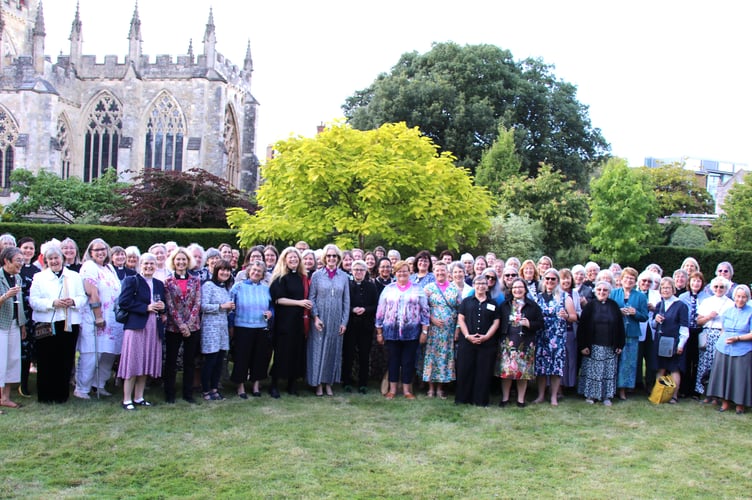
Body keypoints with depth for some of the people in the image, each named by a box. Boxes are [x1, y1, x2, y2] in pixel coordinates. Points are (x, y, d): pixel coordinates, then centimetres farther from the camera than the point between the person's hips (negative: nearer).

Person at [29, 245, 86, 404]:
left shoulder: (74, 276, 15)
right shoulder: (39, 277, 9)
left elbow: (83, 298, 8)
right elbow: (33, 301, -2)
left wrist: (73, 302, -12)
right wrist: (53, 303, -15)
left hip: (70, 324, 2)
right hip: (46, 324, -1)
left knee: (66, 361, 3)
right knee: (46, 361, -1)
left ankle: (61, 394, 12)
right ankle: (45, 395, 9)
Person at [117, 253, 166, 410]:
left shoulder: (159, 284, 18)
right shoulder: (132, 281, 0)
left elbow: (163, 305, 22)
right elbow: (123, 302, -11)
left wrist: (163, 308, -2)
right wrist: (146, 307, -14)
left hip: (154, 328, 6)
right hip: (136, 326, -6)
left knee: (146, 364, 8)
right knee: (133, 363, -5)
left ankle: (138, 398, 17)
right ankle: (127, 400, 1)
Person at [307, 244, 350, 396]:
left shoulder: (344, 276, 3)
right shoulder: (317, 275, -1)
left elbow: (346, 300, 5)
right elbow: (312, 298, -1)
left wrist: (344, 321, 1)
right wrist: (315, 317, -11)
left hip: (336, 320, 2)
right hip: (320, 319, -2)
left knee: (333, 349, 7)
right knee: (318, 349, 2)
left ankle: (329, 383, 16)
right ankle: (318, 383, 10)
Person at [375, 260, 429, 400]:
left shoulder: (417, 289, 5)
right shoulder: (388, 289, 6)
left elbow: (424, 311, 3)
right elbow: (380, 311, 7)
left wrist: (424, 331, -2)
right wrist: (379, 332, 5)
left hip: (411, 332, -1)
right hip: (391, 331, 1)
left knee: (408, 361, 5)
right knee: (393, 360, 8)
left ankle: (407, 389, 15)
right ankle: (392, 389, 17)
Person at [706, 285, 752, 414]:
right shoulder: (727, 311, 12)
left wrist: (737, 338, -15)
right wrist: (722, 341, 4)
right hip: (724, 349, 4)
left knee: (740, 377, -1)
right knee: (724, 375, 6)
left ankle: (740, 404, 13)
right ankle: (725, 402, 17)